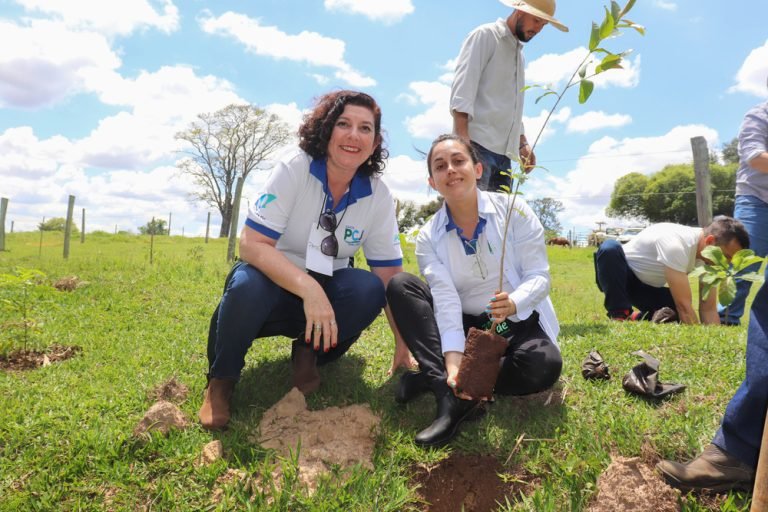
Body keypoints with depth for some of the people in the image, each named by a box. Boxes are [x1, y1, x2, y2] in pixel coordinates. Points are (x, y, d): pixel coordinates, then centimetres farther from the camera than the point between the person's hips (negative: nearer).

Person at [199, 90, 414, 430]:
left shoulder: (378, 196, -9)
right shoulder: (293, 170, -18)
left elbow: (390, 275, -5)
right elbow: (251, 244, -26)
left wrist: (402, 344, -10)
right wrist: (308, 287, -40)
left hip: (325, 294, 3)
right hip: (273, 283, -2)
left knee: (369, 288, -28)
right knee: (247, 285, -36)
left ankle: (308, 353, 0)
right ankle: (221, 379, -6)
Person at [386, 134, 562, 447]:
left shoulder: (515, 211, -7)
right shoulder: (428, 238, -5)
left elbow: (539, 276, -11)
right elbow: (446, 301, -17)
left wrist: (513, 303, -35)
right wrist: (453, 362, -33)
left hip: (519, 322, -1)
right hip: (466, 327, 1)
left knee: (544, 365, -34)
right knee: (399, 286, -20)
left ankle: (432, 378, -19)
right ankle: (451, 393, -33)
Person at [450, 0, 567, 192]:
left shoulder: (519, 54, 28)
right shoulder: (485, 35, 3)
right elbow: (462, 87, -10)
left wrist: (522, 142, 18)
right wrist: (462, 136, -22)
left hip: (503, 151, 8)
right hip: (477, 144, -8)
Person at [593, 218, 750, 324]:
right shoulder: (676, 244, -37)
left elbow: (708, 309, -9)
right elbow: (684, 306, -36)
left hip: (650, 287, 7)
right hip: (621, 275, -7)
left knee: (682, 316, -19)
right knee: (610, 248, -40)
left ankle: (637, 318, 7)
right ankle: (620, 316, -28)